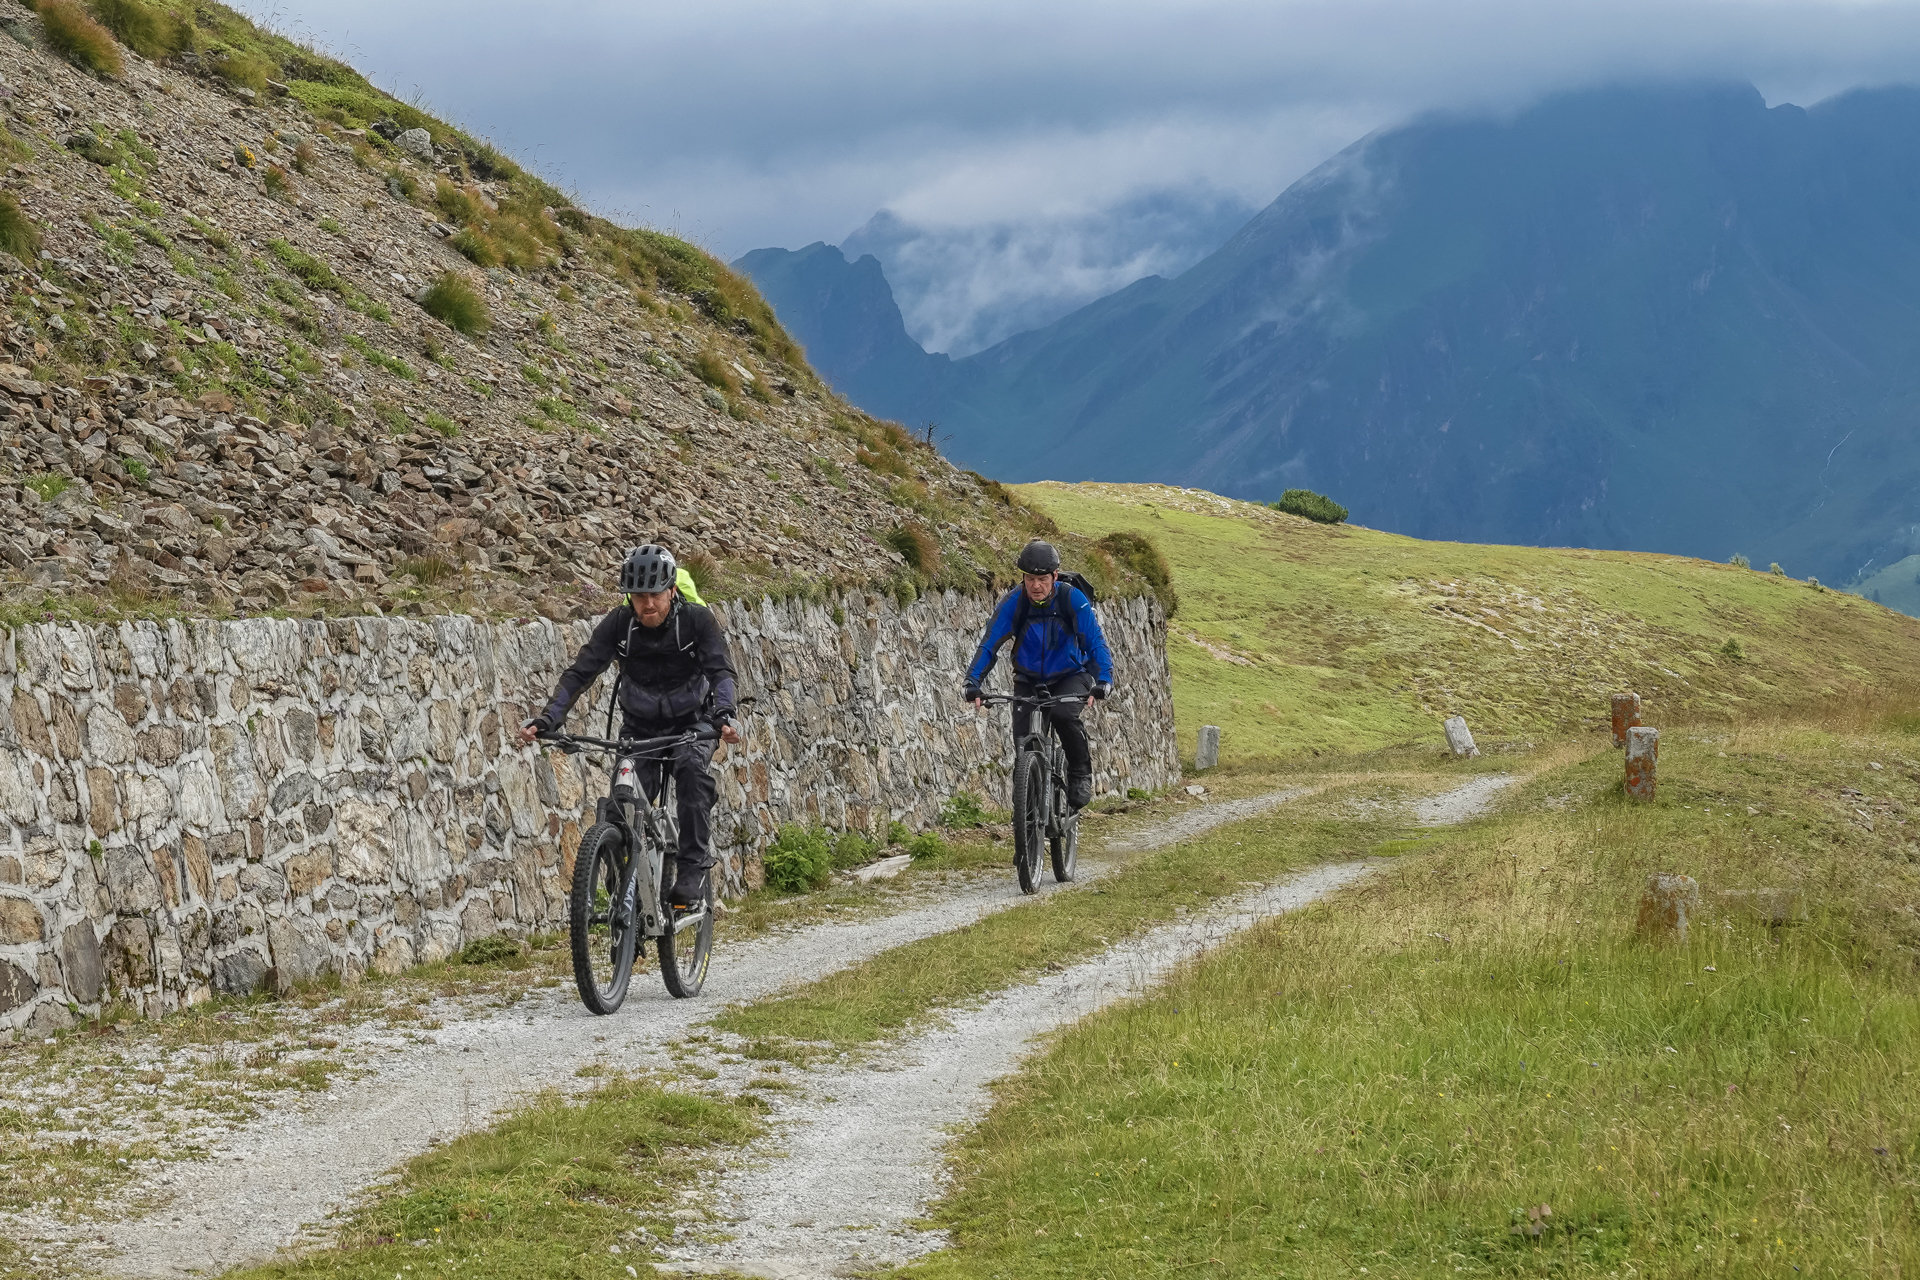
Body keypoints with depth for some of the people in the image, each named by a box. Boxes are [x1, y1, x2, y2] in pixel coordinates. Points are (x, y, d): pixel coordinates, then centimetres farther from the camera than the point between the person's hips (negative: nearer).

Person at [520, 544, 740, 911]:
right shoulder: (619, 624, -16)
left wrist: (724, 715, -49)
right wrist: (547, 719, -34)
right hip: (640, 726, 2)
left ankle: (693, 870, -27)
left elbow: (720, 670, -29)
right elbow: (580, 672, -20)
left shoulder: (696, 620, -20)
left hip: (691, 724, -2)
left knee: (692, 772, -32)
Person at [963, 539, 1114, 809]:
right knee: (1023, 739, -16)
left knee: (1063, 714, -33)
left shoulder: (1072, 599, -21)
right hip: (1029, 680, 2)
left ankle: (1081, 772, -9)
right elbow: (990, 644, -20)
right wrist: (972, 683, -33)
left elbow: (1095, 641, -24)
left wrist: (1104, 680, -40)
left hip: (1070, 677, -2)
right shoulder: (1014, 603, -17)